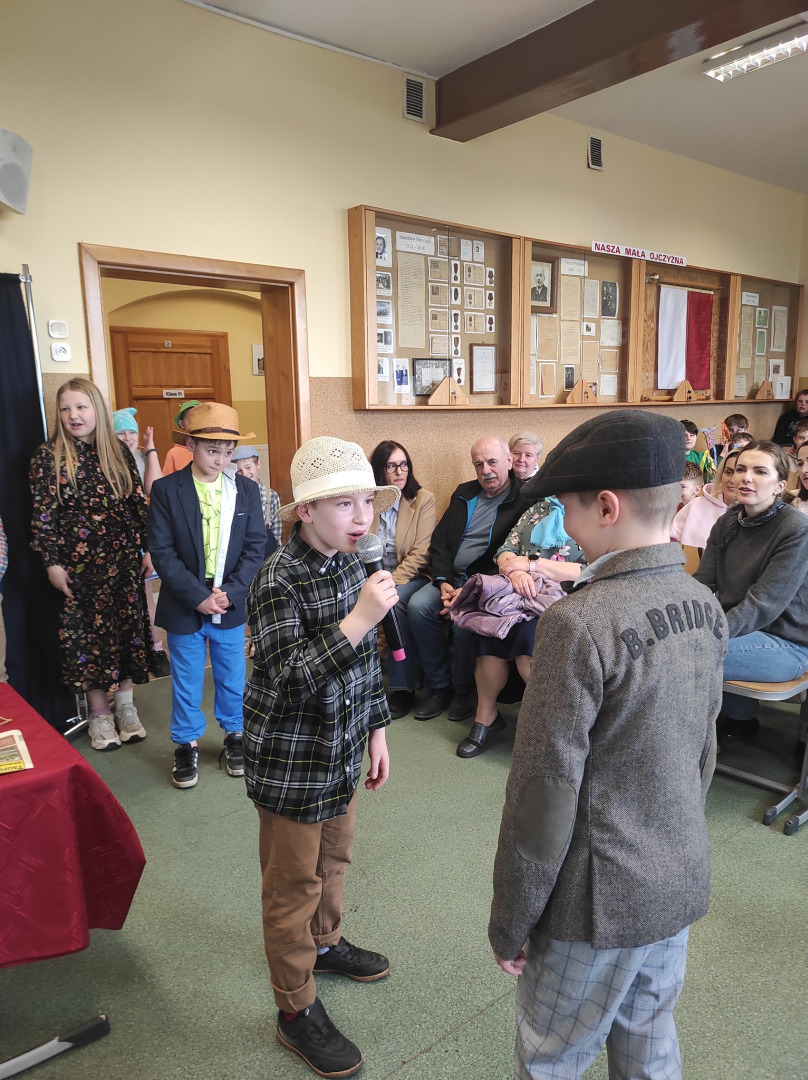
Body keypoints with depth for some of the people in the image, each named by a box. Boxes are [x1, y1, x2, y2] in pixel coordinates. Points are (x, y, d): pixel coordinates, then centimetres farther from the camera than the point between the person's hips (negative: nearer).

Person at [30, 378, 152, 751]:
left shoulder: (119, 452, 3)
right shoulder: (47, 457, -4)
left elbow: (138, 504, 6)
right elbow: (42, 514, -5)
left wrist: (148, 549, 3)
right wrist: (52, 562, -8)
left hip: (123, 562, 3)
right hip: (78, 566, -2)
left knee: (128, 630, 8)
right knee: (87, 634, 5)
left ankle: (125, 705, 25)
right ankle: (99, 713, 20)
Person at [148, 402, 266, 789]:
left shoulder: (246, 490, -1)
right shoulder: (166, 490, -8)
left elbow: (255, 547, -2)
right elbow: (162, 552, -11)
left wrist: (230, 592, -14)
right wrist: (199, 597, -17)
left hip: (231, 605, 2)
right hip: (184, 607, -1)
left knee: (232, 676, 16)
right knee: (186, 680, 12)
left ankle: (234, 735, 36)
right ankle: (187, 745, 31)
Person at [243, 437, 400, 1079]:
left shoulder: (351, 565, -1)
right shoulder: (278, 582, -24)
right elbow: (288, 682, -31)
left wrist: (377, 728, 12)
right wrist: (358, 620, -40)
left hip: (341, 754, 7)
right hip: (291, 765, -7)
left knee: (334, 860, 26)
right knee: (295, 887, 10)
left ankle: (325, 944, 52)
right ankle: (298, 1011, 30)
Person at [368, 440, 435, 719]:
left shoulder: (423, 499, -3)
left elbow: (421, 553, -10)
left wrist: (390, 583, -21)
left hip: (411, 577, -2)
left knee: (397, 600, -35)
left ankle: (402, 688, -23)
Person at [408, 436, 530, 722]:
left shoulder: (524, 499, -5)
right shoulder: (463, 493, 16)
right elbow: (439, 540, 13)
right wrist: (444, 582, -4)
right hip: (452, 578, 6)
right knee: (417, 606, -20)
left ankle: (463, 690, -4)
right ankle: (438, 687, -5)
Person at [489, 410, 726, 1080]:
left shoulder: (580, 624, -27)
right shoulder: (704, 605, -3)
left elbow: (545, 788, -23)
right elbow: (704, 747, 8)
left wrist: (509, 923, -9)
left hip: (600, 900, -7)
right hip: (683, 884, 7)